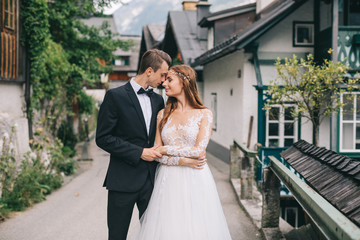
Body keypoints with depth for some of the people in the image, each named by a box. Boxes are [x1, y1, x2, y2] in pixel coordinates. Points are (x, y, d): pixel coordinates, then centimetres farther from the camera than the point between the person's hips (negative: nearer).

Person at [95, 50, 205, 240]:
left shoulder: (158, 100, 12)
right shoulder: (115, 96, -6)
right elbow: (103, 138, -11)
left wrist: (184, 159, 2)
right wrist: (139, 152, -13)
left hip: (151, 179, 5)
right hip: (123, 180, -5)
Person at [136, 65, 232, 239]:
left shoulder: (204, 114, -1)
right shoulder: (163, 114, 9)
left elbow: (198, 150, -10)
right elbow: (157, 154, 4)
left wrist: (166, 149, -5)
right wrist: (184, 160, -10)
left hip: (195, 181, -3)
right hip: (168, 181, 3)